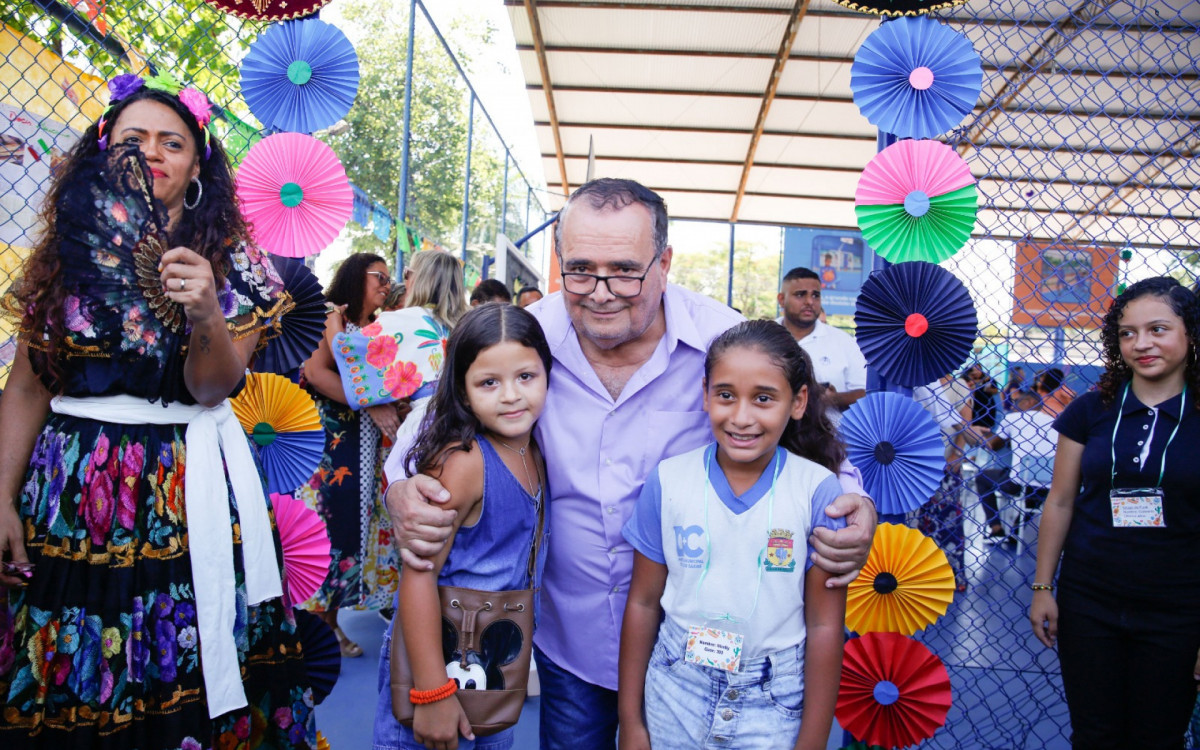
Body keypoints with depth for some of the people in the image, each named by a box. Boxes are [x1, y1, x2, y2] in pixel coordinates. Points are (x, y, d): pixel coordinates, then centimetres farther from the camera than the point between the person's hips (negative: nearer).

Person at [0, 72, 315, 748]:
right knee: (70, 689, 8)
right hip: (73, 493, 2)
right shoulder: (66, 253, 5)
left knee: (187, 678, 3)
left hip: (191, 494, -1)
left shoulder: (231, 261, 1)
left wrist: (205, 313, -29)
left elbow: (211, 388, -10)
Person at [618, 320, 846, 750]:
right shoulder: (667, 481, -9)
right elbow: (643, 603, -2)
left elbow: (824, 626, -8)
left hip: (774, 704, -1)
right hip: (676, 695, 2)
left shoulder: (819, 491, -14)